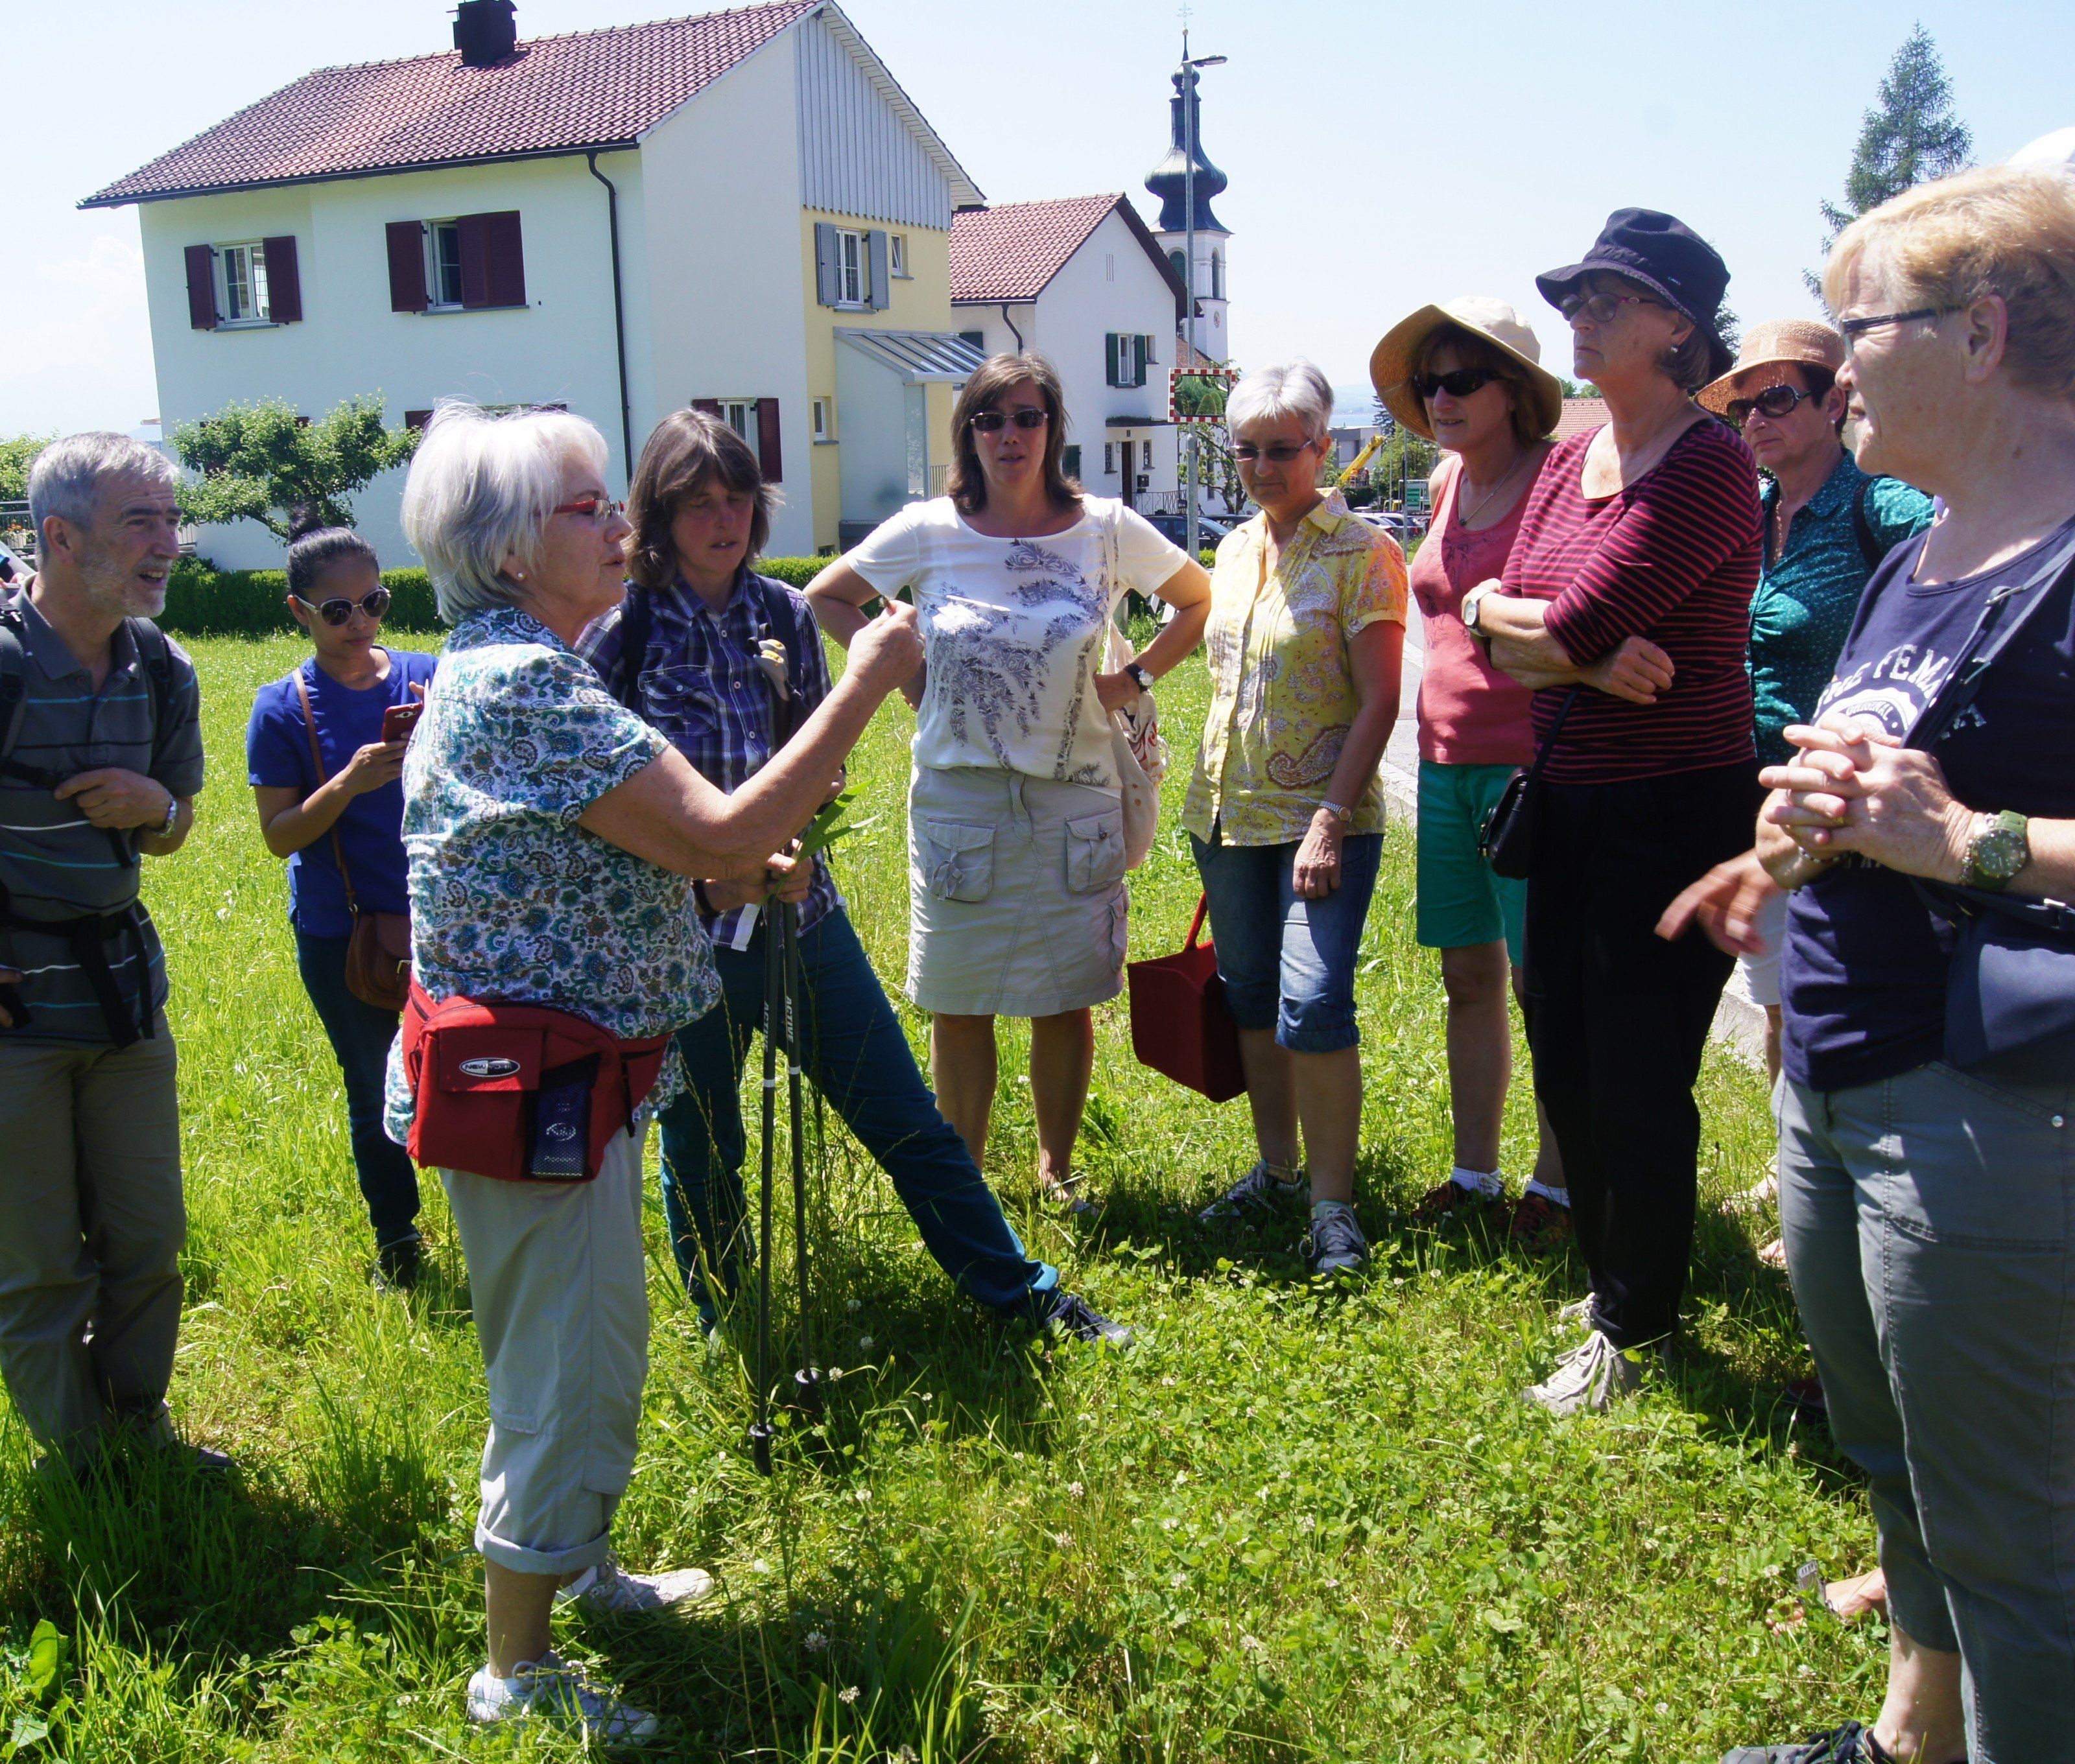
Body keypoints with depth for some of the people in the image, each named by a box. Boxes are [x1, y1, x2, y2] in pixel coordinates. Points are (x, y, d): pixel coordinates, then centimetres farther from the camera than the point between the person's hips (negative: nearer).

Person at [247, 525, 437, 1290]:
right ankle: (395, 1241, 32)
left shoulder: (426, 676, 0)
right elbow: (280, 834, -6)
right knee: (375, 1092, 13)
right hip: (340, 932, -1)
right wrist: (351, 782, -22)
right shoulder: (283, 708, -5)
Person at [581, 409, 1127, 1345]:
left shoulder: (786, 613, 4)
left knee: (908, 1120, 10)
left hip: (799, 910, 3)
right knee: (702, 1153, 12)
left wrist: (799, 847, -7)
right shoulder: (622, 633, -6)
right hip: (684, 930, -3)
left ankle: (1021, 1292, 24)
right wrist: (705, 871, -14)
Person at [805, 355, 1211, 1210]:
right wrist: (899, 673, 1)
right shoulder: (929, 533, -2)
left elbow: (1200, 599, 13)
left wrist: (1137, 677, 2)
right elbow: (823, 598, 10)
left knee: (1068, 999, 8)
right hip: (958, 795, 0)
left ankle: (1057, 1165, 28)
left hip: (1074, 799, 0)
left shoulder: (1106, 530, -1)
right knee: (959, 1003, 6)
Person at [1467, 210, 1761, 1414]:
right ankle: (1613, 1278, 38)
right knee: (1565, 1058, 17)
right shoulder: (1569, 462, 10)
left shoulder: (1709, 465, -16)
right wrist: (1592, 660, -15)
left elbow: (1570, 622, -22)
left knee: (1639, 1082, 3)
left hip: (1678, 809, -8)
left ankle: (1638, 1328, 23)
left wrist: (1494, 606, -4)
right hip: (1573, 804, 8)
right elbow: (1503, 649, 4)